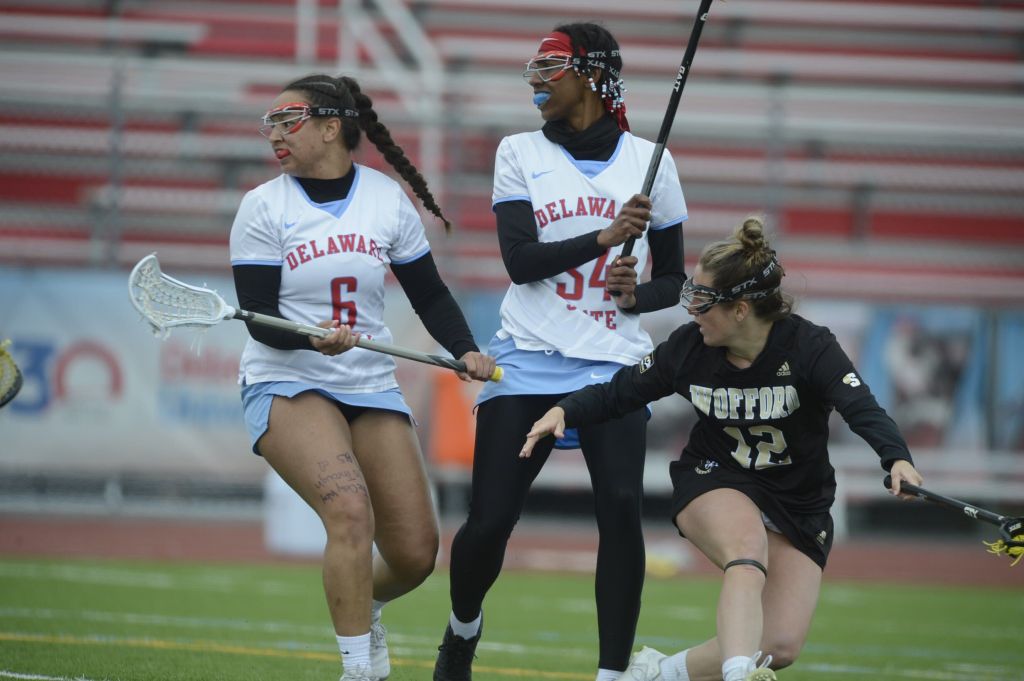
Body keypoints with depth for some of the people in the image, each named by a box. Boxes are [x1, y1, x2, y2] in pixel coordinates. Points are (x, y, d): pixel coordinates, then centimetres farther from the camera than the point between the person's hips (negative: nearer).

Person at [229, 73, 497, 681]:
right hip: (286, 382, -3)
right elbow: (260, 320, -11)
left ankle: (363, 608, 35)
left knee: (416, 556, 0)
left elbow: (429, 295, 10)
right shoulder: (264, 207, -6)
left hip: (372, 387, 3)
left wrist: (466, 351, -7)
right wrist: (314, 337, -31)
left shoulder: (388, 198, 1)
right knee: (350, 511, -30)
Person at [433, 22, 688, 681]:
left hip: (614, 369, 0)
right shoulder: (521, 153, 5)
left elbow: (673, 278, 12)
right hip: (529, 360, 0)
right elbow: (520, 260, -8)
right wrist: (604, 237, -21)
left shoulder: (650, 161, 6)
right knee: (488, 523, -4)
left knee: (622, 510, -18)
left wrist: (637, 295, -10)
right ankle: (463, 628, 27)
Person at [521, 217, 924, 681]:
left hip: (798, 505, 0)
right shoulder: (689, 348, -10)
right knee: (750, 551, -37)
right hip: (713, 485, 0)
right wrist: (564, 411, -15)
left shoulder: (808, 347, -20)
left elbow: (862, 409, -35)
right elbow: (620, 393, 3)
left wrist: (896, 459, -54)